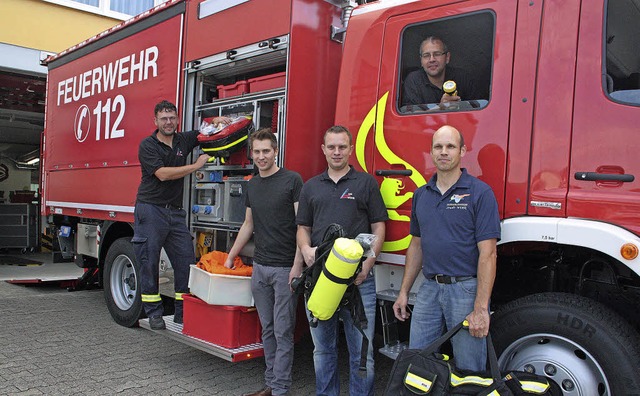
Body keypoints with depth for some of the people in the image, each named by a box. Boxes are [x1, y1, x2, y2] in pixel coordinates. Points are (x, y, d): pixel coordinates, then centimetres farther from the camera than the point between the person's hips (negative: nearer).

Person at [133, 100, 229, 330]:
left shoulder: (184, 141, 10)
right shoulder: (148, 145, -5)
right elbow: (163, 174, -17)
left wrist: (217, 121, 5)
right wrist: (196, 166, -12)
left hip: (175, 212, 5)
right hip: (151, 210, -5)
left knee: (186, 261, 2)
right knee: (149, 263, 0)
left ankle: (182, 313, 12)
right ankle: (153, 313, 12)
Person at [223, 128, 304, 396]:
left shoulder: (292, 180, -8)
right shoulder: (252, 185, 12)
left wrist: (297, 266, -16)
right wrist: (230, 257, 22)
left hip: (285, 268, -6)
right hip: (260, 267, 6)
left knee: (283, 331, 0)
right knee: (268, 330, 13)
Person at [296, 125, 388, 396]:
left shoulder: (366, 183, 4)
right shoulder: (311, 187, 13)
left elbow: (378, 227, 1)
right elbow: (303, 227, 14)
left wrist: (368, 262, -13)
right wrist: (306, 249, -7)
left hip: (358, 279, -3)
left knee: (361, 350, 3)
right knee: (322, 348, 15)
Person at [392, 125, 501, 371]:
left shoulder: (480, 193, -9)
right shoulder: (421, 194, 9)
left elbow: (487, 253, -14)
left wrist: (480, 309, -18)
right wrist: (404, 292, 12)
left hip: (466, 289, -5)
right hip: (429, 289, 5)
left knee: (468, 371, 7)